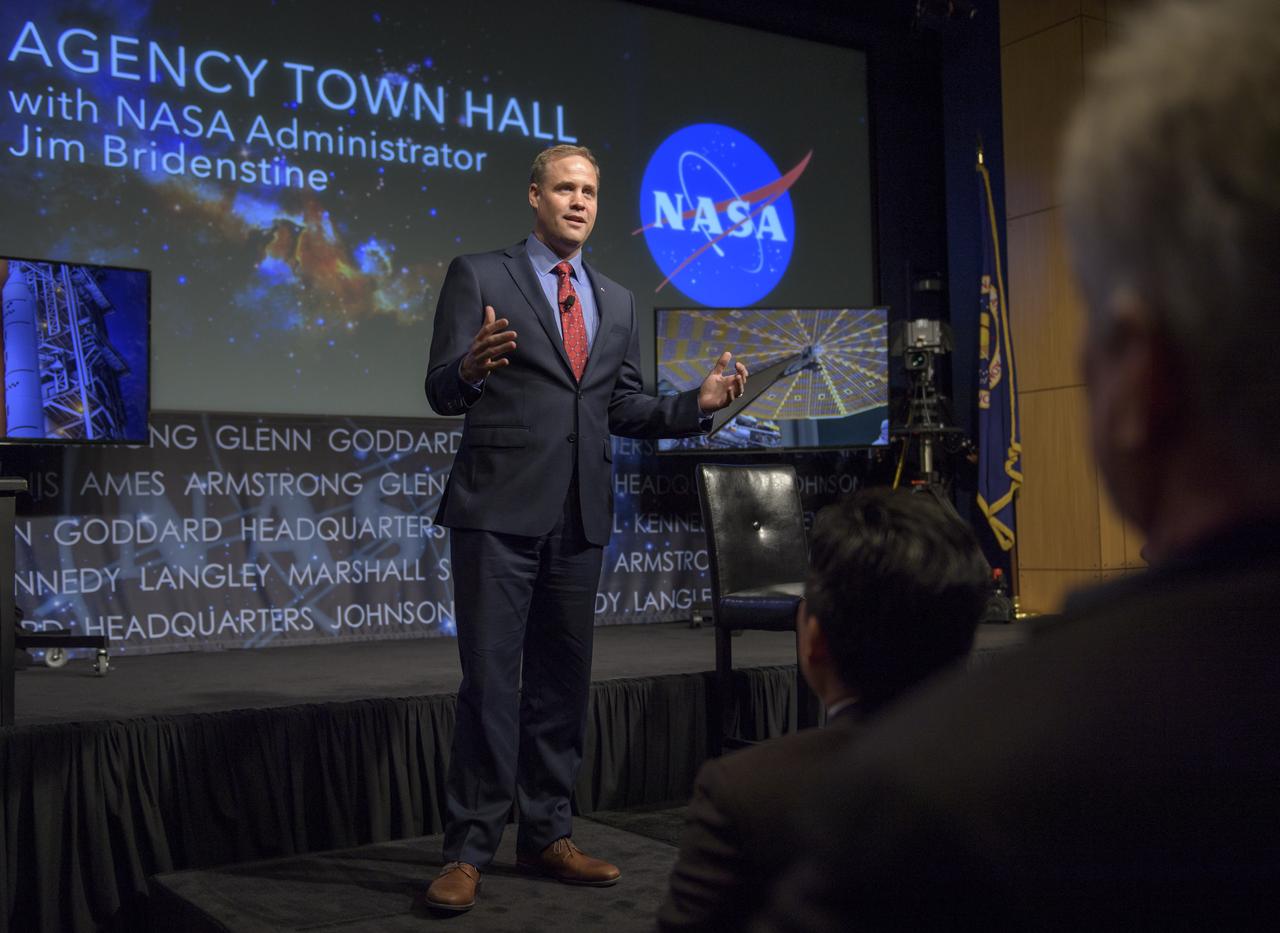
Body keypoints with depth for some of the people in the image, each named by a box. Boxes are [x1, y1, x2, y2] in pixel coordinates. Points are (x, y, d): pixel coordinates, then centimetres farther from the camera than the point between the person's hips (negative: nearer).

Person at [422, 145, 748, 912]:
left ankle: (547, 835, 23)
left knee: (563, 680, 11)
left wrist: (699, 402, -1)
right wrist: (472, 367, -28)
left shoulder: (617, 301, 16)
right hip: (501, 510, -5)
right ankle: (469, 851, 5)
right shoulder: (479, 277, 1)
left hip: (580, 516, 5)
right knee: (491, 680, -5)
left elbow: (623, 410, 15)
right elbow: (442, 392, -5)